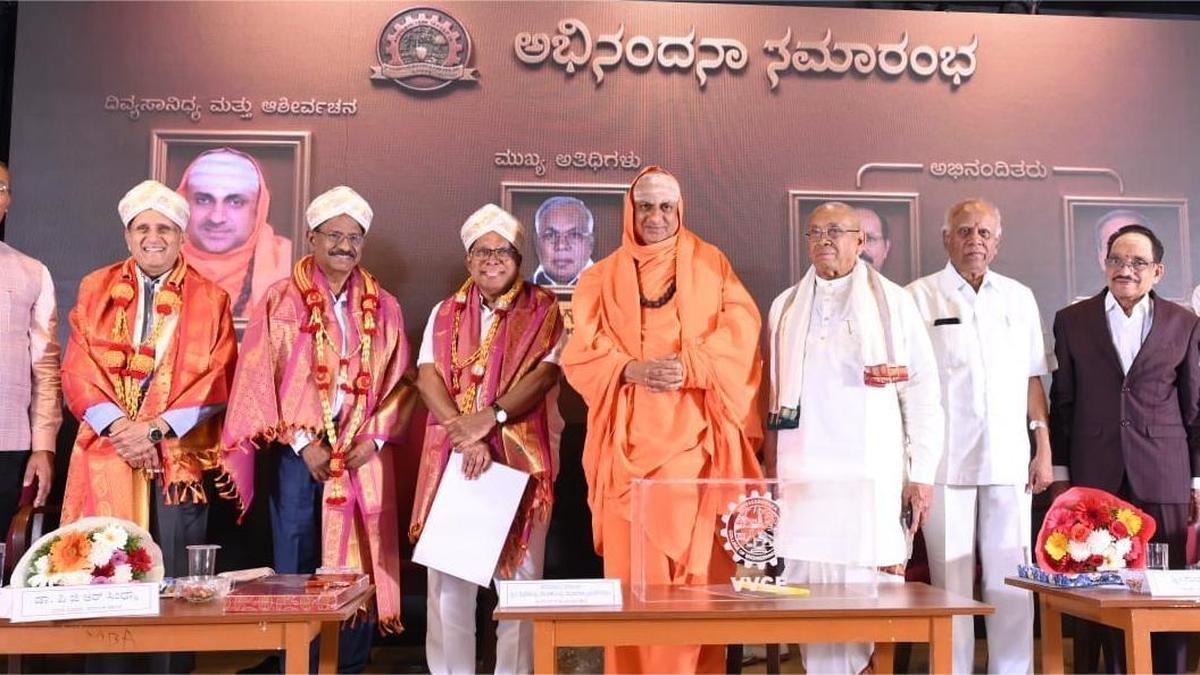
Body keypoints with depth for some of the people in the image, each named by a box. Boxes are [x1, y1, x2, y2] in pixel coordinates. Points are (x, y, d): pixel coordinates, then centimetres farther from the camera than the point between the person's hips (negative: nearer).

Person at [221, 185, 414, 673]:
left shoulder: (384, 308, 8)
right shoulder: (280, 300, 1)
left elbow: (399, 381, 7)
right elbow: (258, 379, -3)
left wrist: (374, 437, -6)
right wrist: (301, 440, -9)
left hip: (362, 454, 2)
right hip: (297, 453, -2)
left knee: (357, 567, 5)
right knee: (295, 569, 4)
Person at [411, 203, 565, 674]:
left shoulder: (543, 310, 5)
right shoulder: (445, 313, 12)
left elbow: (545, 374, -8)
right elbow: (428, 377, -1)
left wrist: (490, 417, -21)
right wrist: (465, 435, -15)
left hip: (522, 457, -2)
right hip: (453, 456, 2)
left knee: (519, 571, 2)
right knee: (448, 570, 3)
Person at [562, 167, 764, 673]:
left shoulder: (710, 264, 12)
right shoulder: (603, 276, 12)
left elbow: (741, 328, -1)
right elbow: (580, 352, 3)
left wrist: (690, 365, -16)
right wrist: (631, 370, -15)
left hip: (694, 437, 0)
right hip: (630, 439, 1)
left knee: (698, 559, -1)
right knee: (632, 561, 0)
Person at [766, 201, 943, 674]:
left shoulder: (893, 302, 4)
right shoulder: (786, 306, 13)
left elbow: (922, 392, 1)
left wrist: (922, 473, -4)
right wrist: (771, 468, 9)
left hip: (873, 476, -2)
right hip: (803, 474, 3)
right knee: (810, 590, 2)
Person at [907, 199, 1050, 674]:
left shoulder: (1019, 297, 13)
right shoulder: (919, 296, 3)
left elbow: (1032, 380, 15)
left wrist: (1044, 448, 8)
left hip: (1009, 458, 3)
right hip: (946, 461, -2)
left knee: (1011, 581, 4)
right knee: (951, 581, 2)